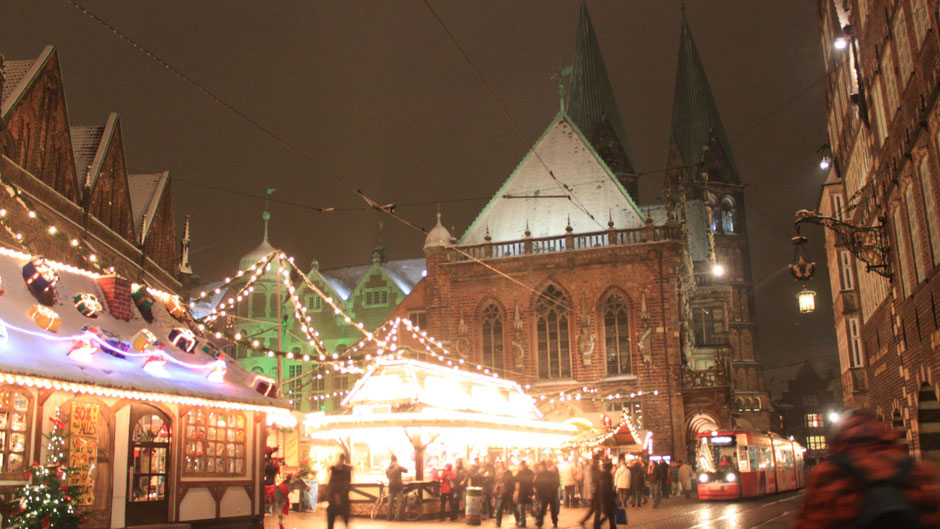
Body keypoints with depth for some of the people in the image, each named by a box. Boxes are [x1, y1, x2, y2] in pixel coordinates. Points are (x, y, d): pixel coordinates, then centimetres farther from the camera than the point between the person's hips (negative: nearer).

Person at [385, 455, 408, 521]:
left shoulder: (387, 469, 4)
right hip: (398, 486, -4)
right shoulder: (398, 467, -10)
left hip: (391, 486, 4)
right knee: (400, 502, 3)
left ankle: (389, 517, 11)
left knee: (390, 502, 11)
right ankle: (398, 517, -1)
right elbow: (406, 470, 1)